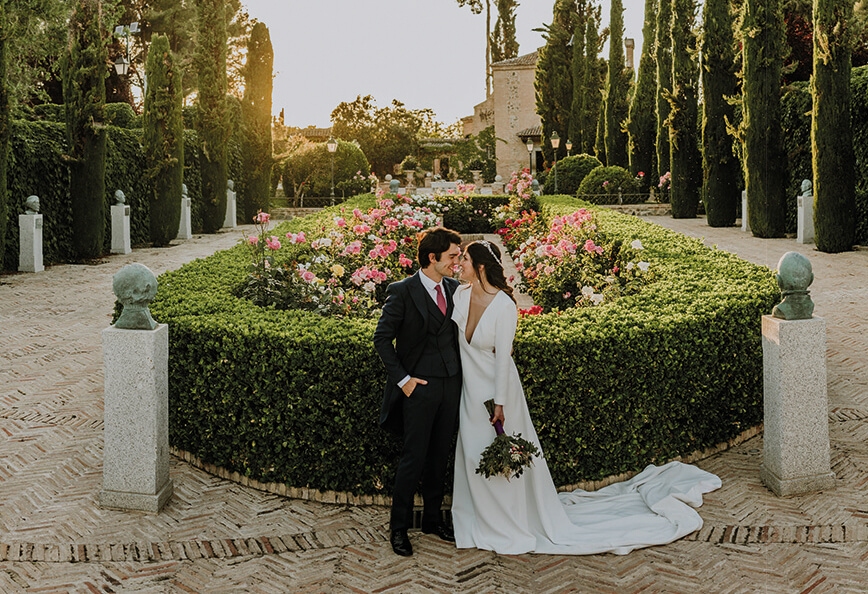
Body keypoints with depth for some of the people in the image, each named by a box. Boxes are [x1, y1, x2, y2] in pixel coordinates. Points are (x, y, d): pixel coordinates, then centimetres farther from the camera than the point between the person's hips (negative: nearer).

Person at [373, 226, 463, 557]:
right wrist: (402, 379, -12)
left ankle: (432, 519, 29)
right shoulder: (403, 292, -11)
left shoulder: (456, 289, 7)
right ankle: (398, 527, 14)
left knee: (440, 456, 14)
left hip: (451, 383, 6)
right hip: (420, 385, -6)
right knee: (414, 458, -1)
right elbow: (382, 339, -8)